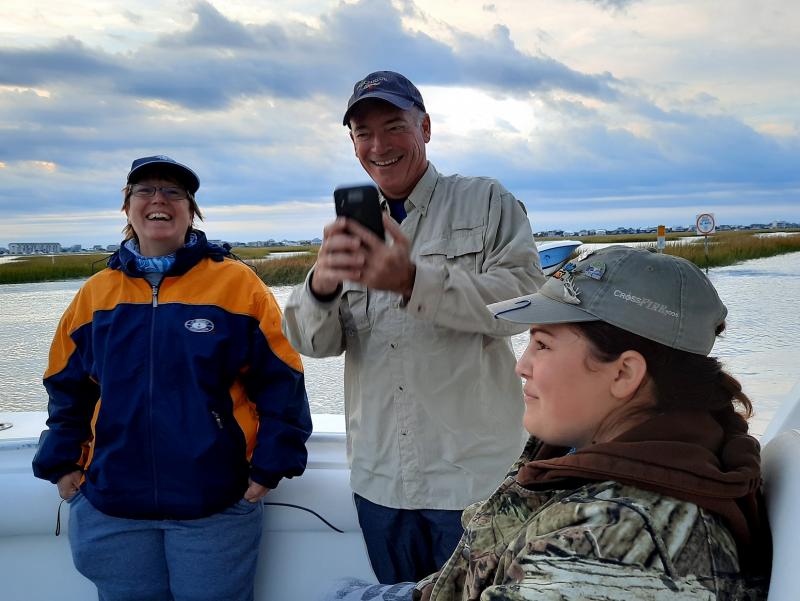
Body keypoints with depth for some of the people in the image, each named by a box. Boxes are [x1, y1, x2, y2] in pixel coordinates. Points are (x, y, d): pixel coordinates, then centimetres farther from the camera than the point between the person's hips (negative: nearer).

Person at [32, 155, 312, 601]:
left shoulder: (238, 283, -3)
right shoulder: (95, 294, 7)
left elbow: (279, 382, -4)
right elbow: (68, 389, 15)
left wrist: (268, 468, -7)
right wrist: (62, 465, 9)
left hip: (216, 503, -3)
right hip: (113, 507, 3)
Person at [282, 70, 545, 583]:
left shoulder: (487, 202, -1)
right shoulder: (354, 225, 12)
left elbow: (523, 299, -16)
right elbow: (315, 343, 3)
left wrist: (414, 281, -29)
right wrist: (321, 286, -21)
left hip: (473, 478, -4)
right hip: (379, 480, 5)